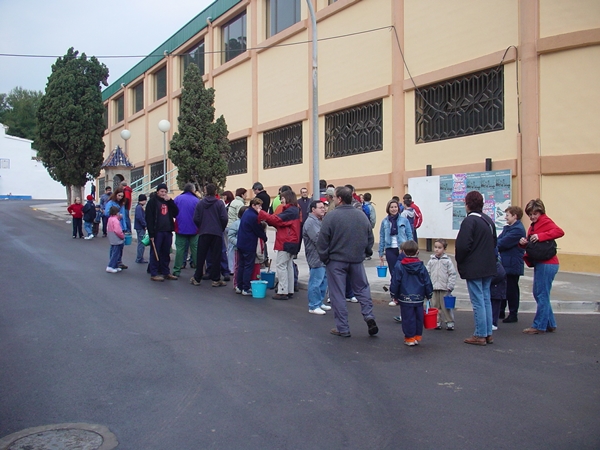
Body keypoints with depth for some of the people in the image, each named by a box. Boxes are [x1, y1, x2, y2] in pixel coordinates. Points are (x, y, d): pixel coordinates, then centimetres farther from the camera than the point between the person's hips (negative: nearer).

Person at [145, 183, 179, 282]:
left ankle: (165, 272, 19)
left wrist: (170, 201, -5)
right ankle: (154, 274, 2)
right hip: (157, 232, -6)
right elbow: (149, 218, -9)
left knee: (166, 253, 11)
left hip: (167, 231, 6)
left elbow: (176, 213, 5)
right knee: (155, 253, -1)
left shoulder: (168, 201, 15)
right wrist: (151, 233, -16)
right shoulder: (152, 201, -3)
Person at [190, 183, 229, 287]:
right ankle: (216, 280, 4)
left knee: (201, 256, 9)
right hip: (217, 233, -2)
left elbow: (196, 219, -2)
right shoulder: (219, 203, -5)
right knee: (216, 257, 3)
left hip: (203, 233, 2)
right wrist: (221, 229, 6)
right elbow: (224, 218, -12)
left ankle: (197, 278, 15)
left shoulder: (200, 203, 2)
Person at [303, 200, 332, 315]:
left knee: (323, 281, 15)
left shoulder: (320, 220, 17)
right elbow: (318, 239, -22)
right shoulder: (310, 222, -15)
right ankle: (313, 306, 1)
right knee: (316, 282, -6)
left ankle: (320, 303, 26)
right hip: (316, 257, -10)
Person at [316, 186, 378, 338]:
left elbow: (322, 240, -12)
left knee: (338, 294, 5)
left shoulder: (331, 216, -13)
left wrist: (324, 257, 0)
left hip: (336, 260, -4)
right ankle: (369, 316, 3)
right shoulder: (362, 215, 2)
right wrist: (366, 252, 22)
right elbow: (370, 238, 9)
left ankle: (343, 328, 8)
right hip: (357, 260, 4)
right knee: (362, 289, 19)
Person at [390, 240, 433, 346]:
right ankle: (418, 336, 22)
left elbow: (395, 282, -6)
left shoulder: (399, 266, -9)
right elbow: (427, 282, 5)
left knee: (408, 318, 3)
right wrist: (428, 295, 18)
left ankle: (410, 338, 8)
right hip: (419, 298, 3)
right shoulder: (421, 266, 0)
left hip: (405, 298, -3)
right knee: (418, 317, 14)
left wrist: (395, 295, 6)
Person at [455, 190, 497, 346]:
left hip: (473, 268, -8)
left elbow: (462, 245, -21)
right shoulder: (489, 220, 11)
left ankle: (480, 335, 3)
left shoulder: (469, 221, -17)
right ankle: (488, 333, 19)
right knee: (486, 299, 14)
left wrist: (459, 261, -5)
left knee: (478, 301, -3)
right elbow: (494, 243, 19)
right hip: (488, 267, 8)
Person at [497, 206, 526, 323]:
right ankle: (500, 312, 27)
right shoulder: (507, 228, 14)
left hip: (513, 265, -9)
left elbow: (502, 243, -21)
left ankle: (513, 315, 11)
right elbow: (498, 240, 8)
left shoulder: (518, 230, -18)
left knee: (511, 289, 0)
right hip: (505, 264, 9)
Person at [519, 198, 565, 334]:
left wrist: (540, 236, -30)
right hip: (539, 264, 10)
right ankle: (550, 324, 21)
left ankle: (539, 326, 1)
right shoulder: (533, 226, 19)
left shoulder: (546, 222, -8)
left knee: (542, 295, -5)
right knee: (538, 293, 13)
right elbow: (529, 245, 20)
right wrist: (523, 243, -2)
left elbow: (560, 232, -26)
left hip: (546, 264, -10)